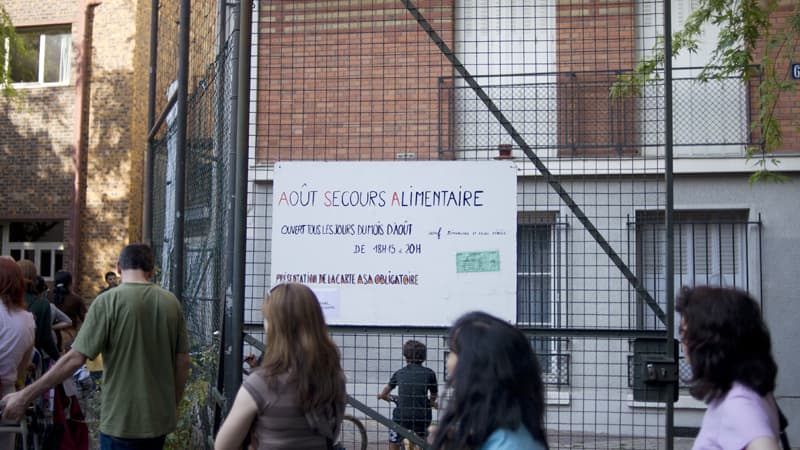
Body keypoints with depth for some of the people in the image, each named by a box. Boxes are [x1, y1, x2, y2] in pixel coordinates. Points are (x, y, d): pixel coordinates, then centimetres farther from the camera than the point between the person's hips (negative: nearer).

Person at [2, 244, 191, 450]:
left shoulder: (108, 301, -11)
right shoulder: (171, 302, -1)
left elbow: (75, 358, -15)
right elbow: (183, 361, 3)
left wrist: (25, 396, -9)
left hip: (122, 420, -4)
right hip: (160, 418, 4)